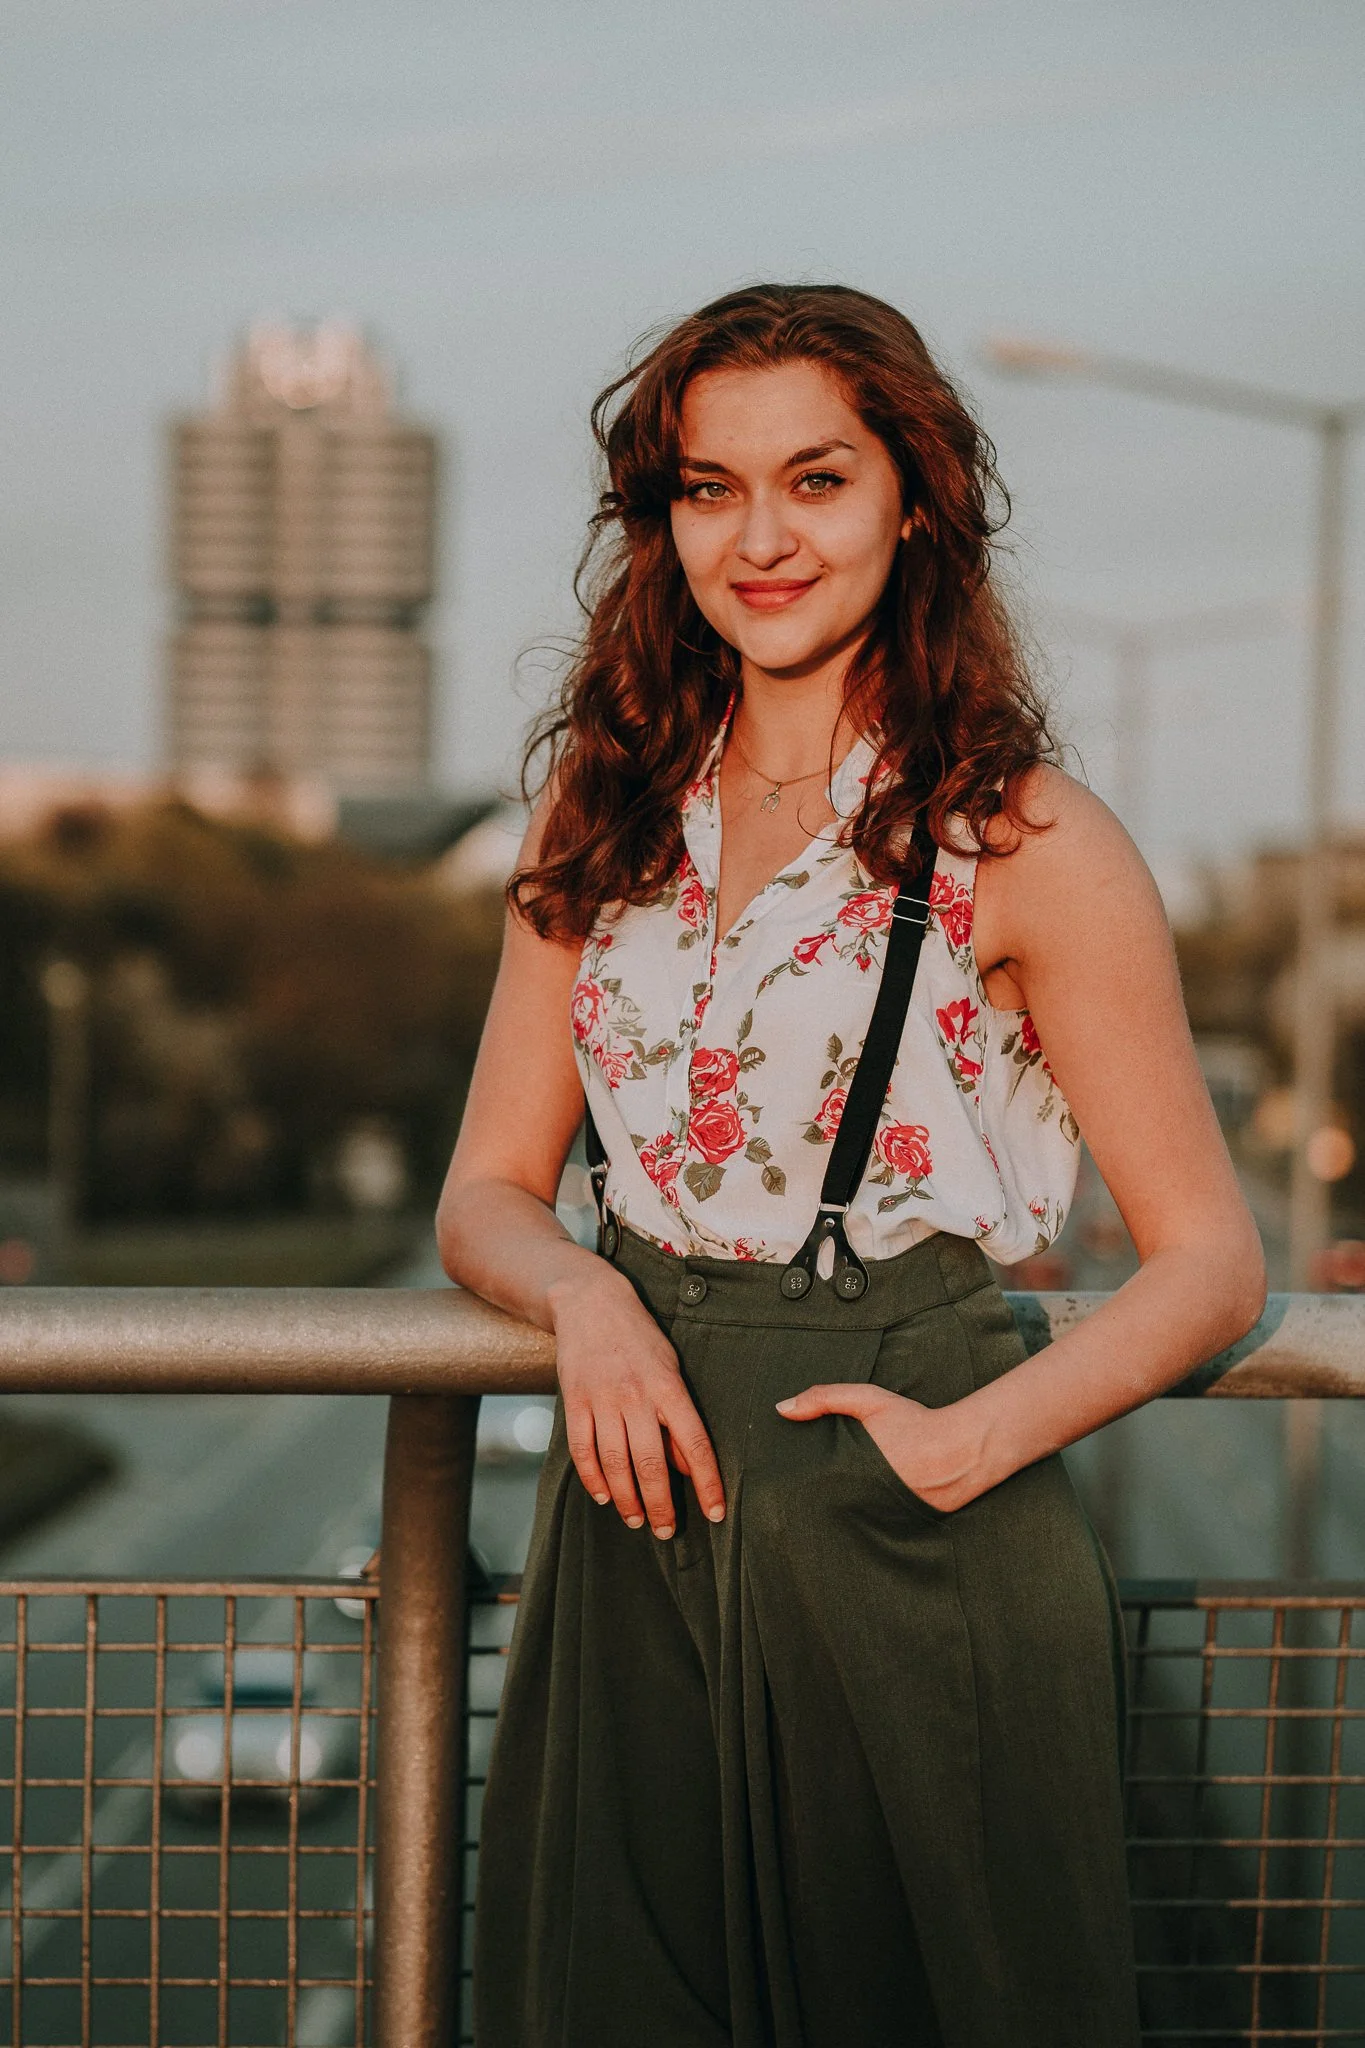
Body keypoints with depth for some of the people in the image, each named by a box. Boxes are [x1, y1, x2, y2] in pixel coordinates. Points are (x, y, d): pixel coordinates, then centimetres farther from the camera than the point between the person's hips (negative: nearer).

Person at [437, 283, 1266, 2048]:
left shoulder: (1021, 841, -5)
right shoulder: (604, 814, 9)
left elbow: (1211, 1256, -5)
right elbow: (490, 1190, 11)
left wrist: (976, 1440, -19)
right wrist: (589, 1300, -12)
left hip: (914, 1558, -4)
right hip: (640, 1522, 4)